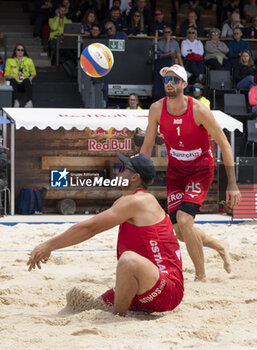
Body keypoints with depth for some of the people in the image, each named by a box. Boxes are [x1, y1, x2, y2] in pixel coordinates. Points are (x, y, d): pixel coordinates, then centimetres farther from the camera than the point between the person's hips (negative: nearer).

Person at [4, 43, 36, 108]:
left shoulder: (29, 61, 19)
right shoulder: (9, 61, 17)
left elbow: (33, 73, 23)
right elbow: (6, 75, 13)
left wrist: (31, 77, -1)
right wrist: (9, 77, -12)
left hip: (24, 84, 0)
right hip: (15, 83, 0)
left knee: (27, 80, -36)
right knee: (12, 80, -37)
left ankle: (29, 102, -58)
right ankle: (16, 101, -57)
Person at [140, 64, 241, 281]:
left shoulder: (198, 110, -20)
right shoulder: (157, 109, -9)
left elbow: (224, 144, -13)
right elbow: (147, 145, 4)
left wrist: (232, 184, -15)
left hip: (201, 168, -5)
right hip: (175, 169, 5)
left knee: (183, 218, -23)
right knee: (180, 231, 1)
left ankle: (201, 277, -7)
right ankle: (220, 247, 32)